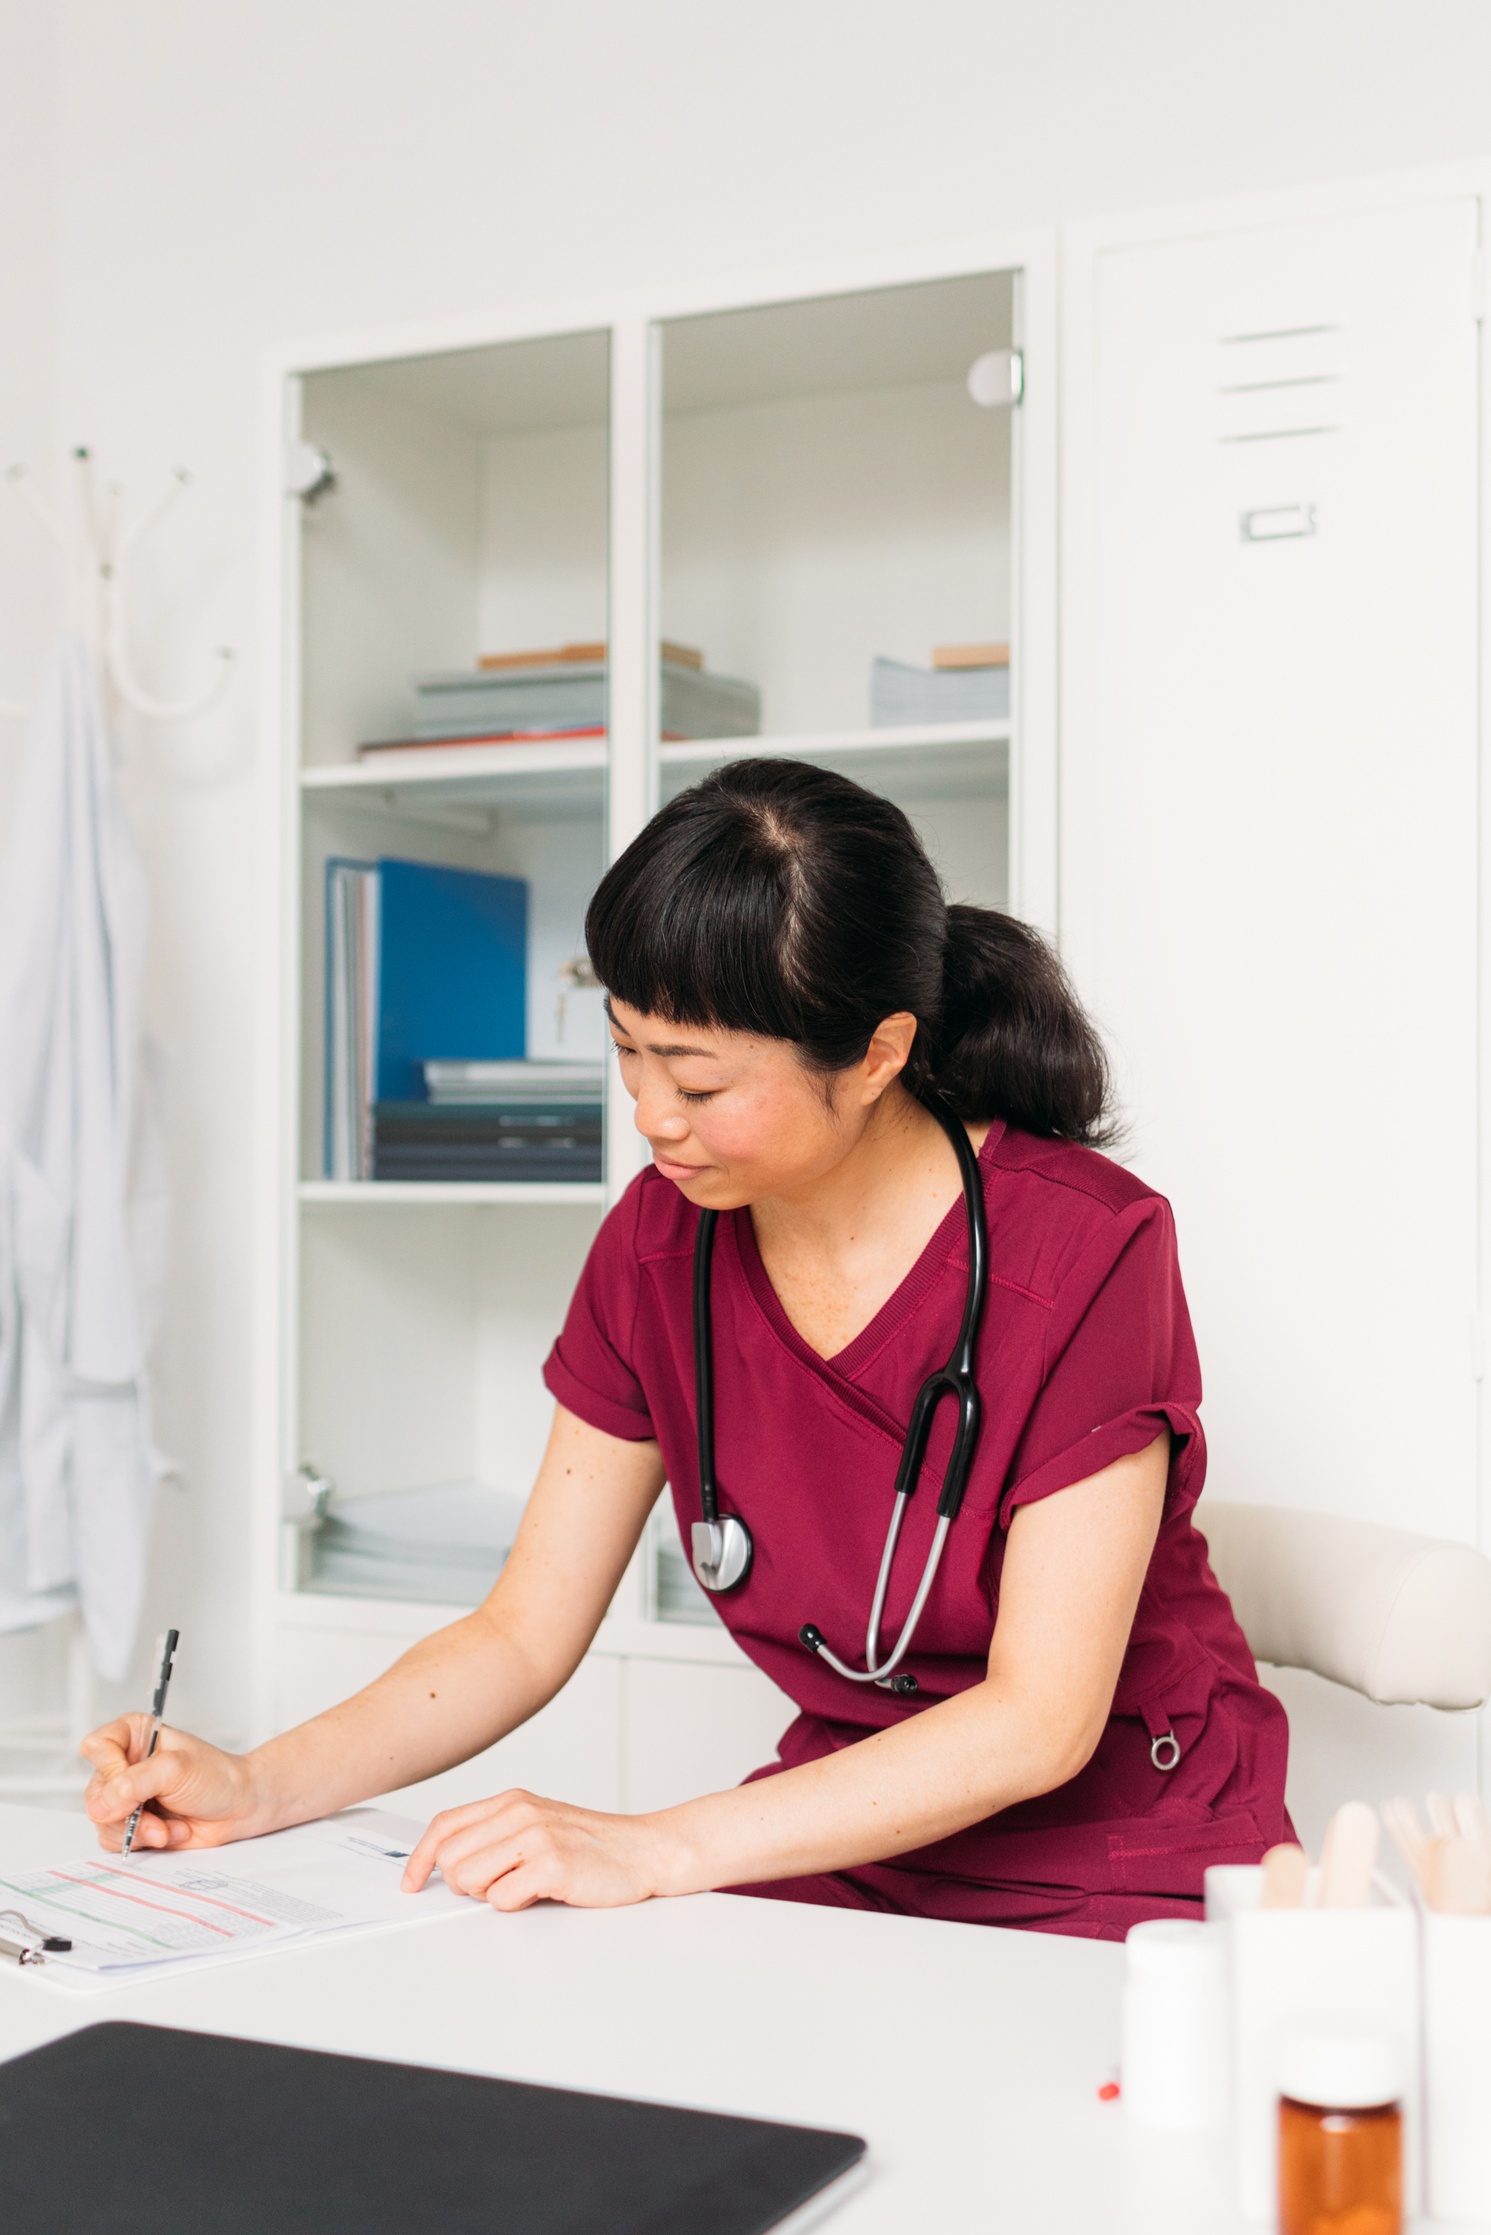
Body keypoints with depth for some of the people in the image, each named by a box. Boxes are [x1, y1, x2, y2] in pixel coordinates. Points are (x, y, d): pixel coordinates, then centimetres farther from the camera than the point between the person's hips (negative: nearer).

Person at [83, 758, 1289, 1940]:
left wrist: (657, 1849, -26)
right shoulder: (660, 1244, -4)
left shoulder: (1090, 1252, -20)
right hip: (857, 1846, 4)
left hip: (1132, 1872, -4)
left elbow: (1041, 1720, -21)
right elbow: (524, 1632, 2)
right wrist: (258, 1787, -12)